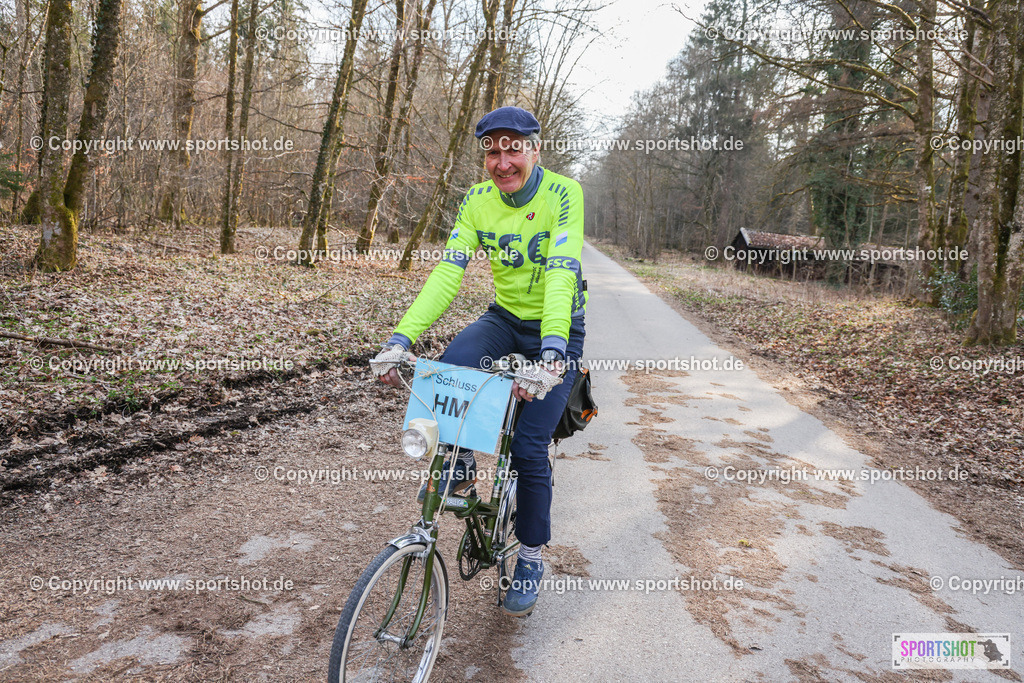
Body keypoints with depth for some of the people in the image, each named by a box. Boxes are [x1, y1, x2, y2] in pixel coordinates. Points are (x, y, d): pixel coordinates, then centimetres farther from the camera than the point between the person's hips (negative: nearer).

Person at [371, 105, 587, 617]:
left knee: (529, 445, -9)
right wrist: (401, 337, -30)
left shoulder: (563, 194, -21)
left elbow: (562, 273, -34)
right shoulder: (477, 201, -8)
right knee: (449, 369, -28)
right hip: (504, 318, 4)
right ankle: (458, 464, 2)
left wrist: (551, 354, -48)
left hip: (557, 327, -3)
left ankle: (531, 557, 15)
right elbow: (448, 270, -18)